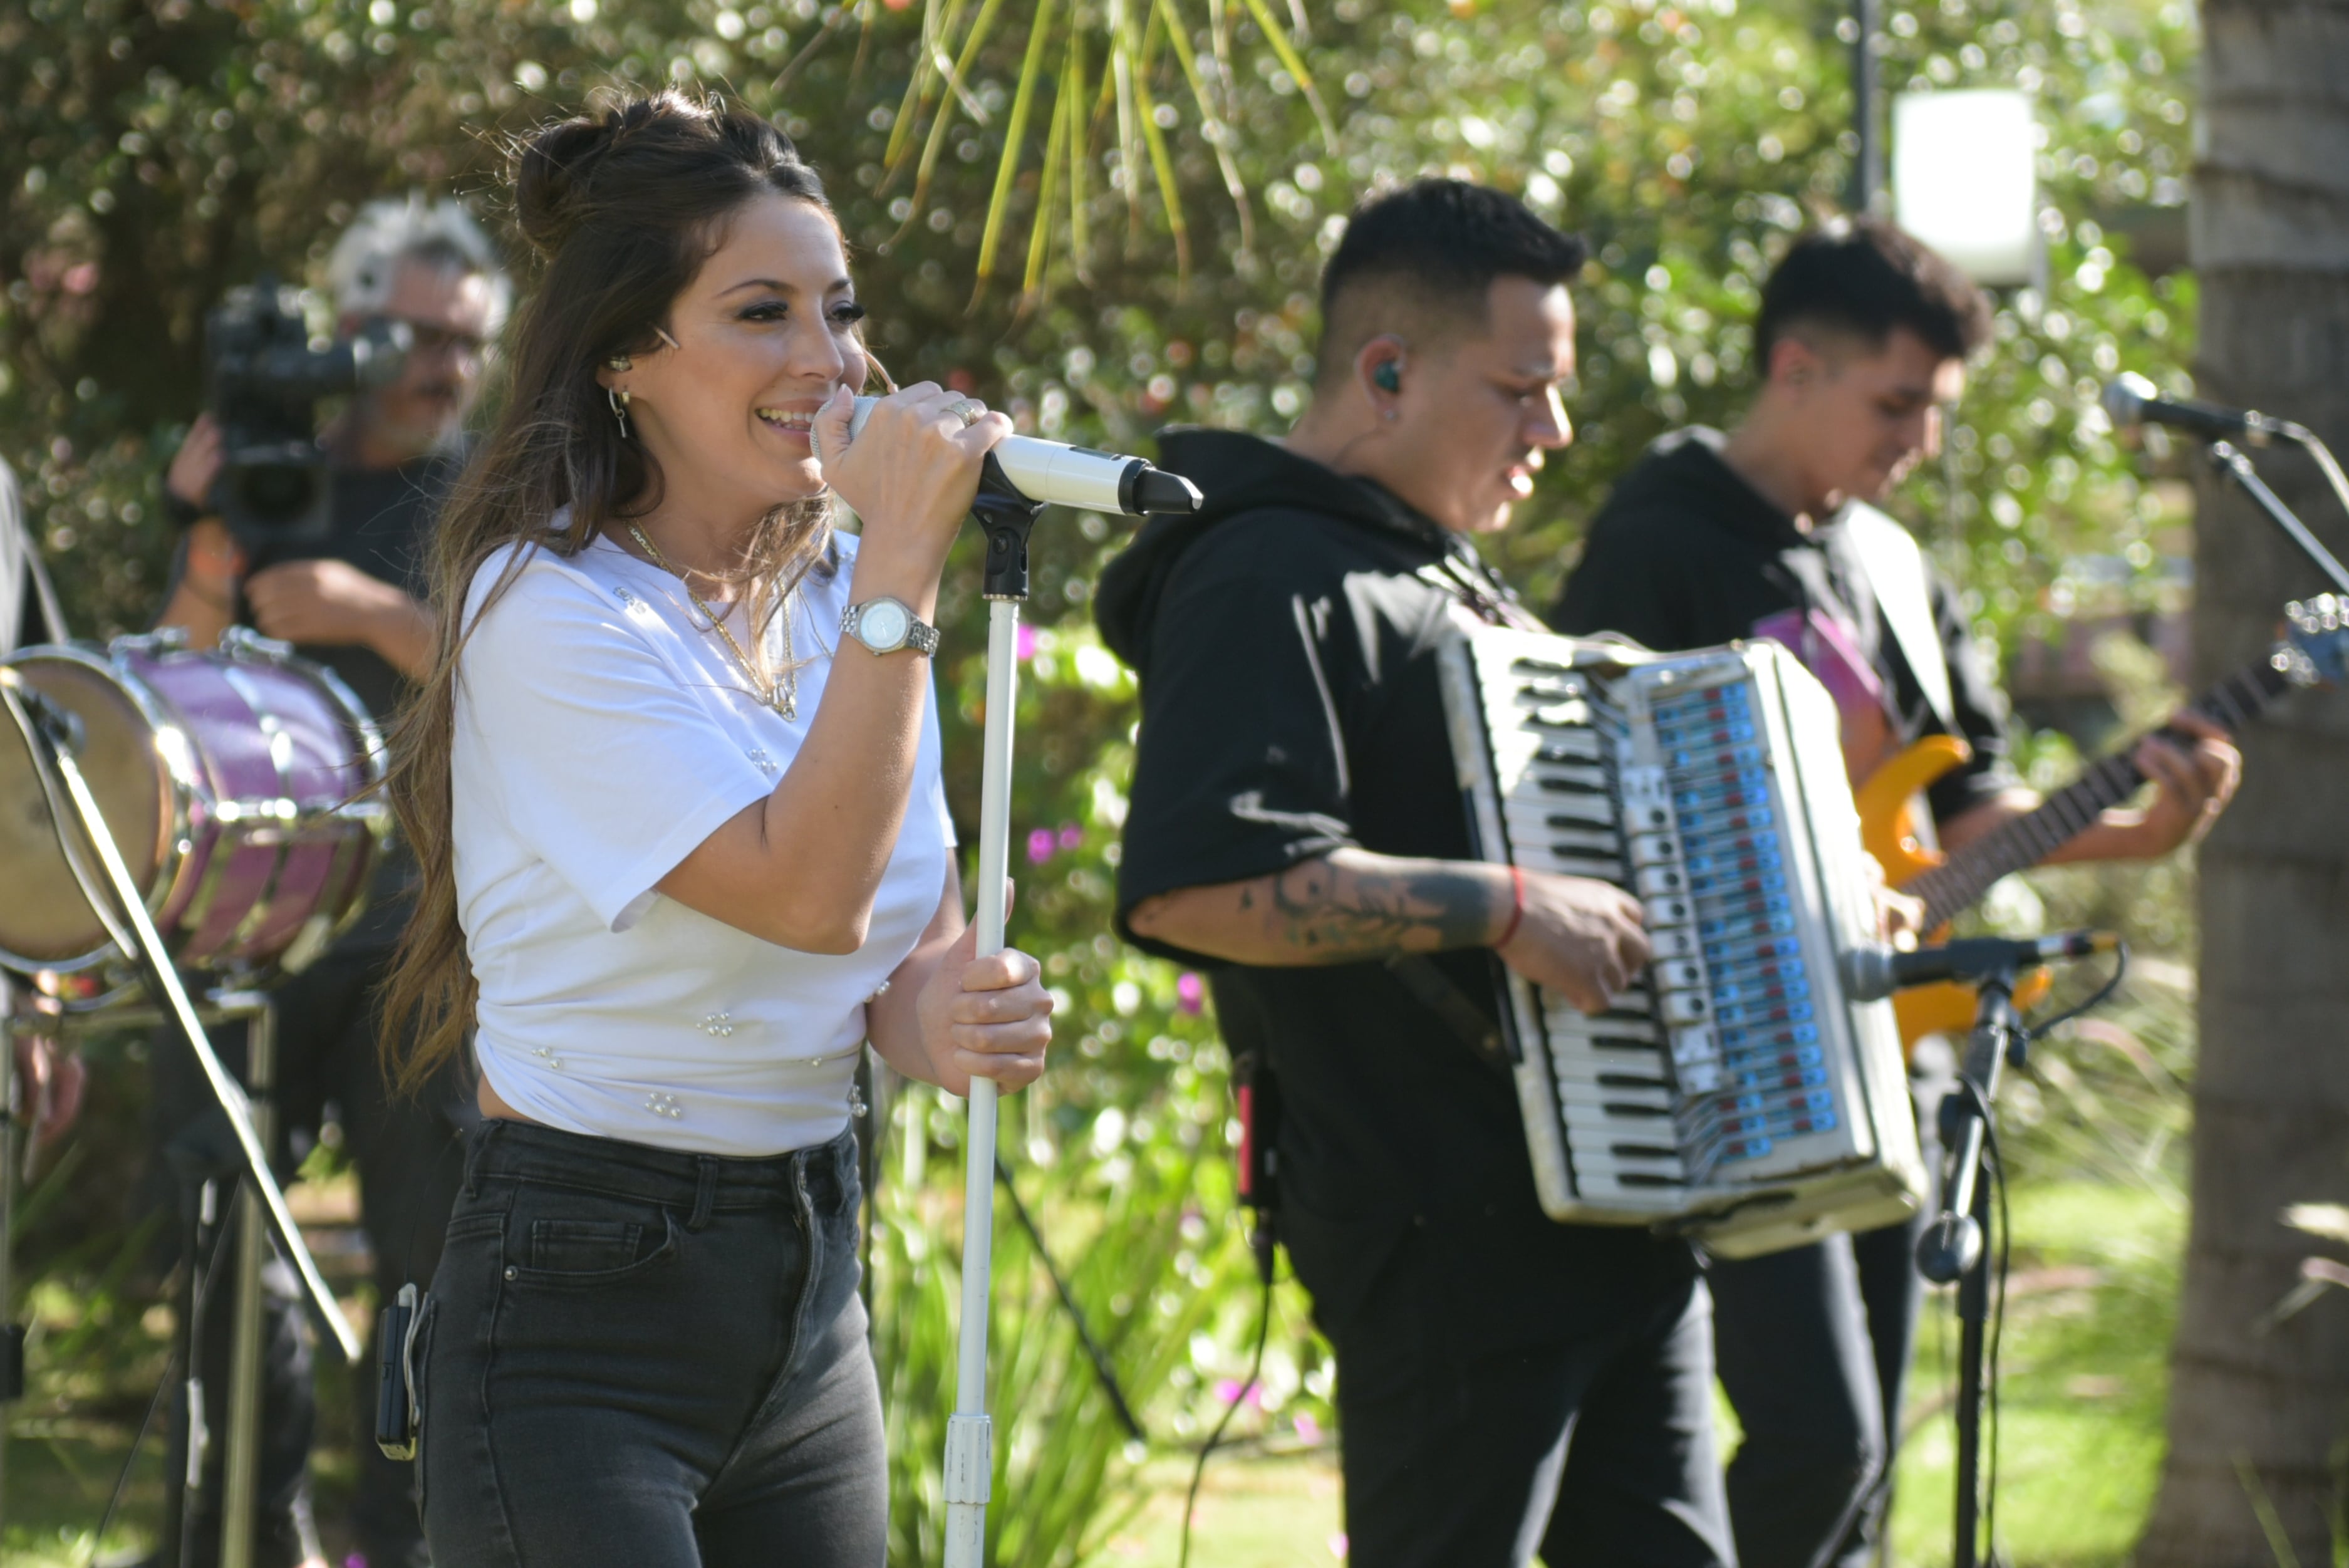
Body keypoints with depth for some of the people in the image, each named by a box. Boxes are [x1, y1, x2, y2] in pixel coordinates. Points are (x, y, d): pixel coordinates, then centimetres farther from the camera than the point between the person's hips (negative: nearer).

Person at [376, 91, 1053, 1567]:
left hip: (810, 1282, 7)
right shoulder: (551, 610, -14)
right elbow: (806, 892, -23)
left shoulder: (829, 599, 8)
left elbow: (911, 943, 12)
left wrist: (945, 1019, -12)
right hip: (583, 1302, -7)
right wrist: (902, 571, -23)